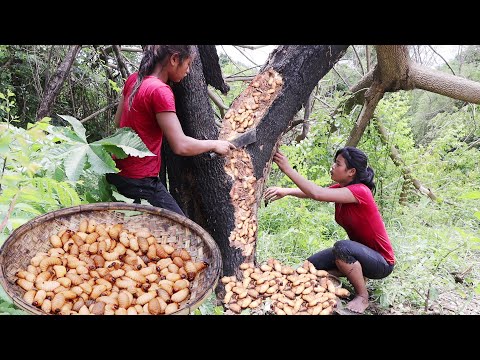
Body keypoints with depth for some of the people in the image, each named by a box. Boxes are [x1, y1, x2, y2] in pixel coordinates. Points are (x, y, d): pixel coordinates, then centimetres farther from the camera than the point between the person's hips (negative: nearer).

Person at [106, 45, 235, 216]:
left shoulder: (134, 79, 4)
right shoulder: (160, 91, -20)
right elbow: (181, 146, -24)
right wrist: (214, 144, -10)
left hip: (117, 173, 9)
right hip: (139, 181, -9)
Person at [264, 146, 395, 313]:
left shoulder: (360, 191, -27)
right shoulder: (341, 188, 0)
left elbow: (317, 194, -37)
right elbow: (312, 192, -13)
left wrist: (288, 169, -34)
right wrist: (286, 191, -32)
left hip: (381, 261, -8)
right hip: (361, 251, 8)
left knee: (342, 247, -37)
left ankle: (362, 297, -13)